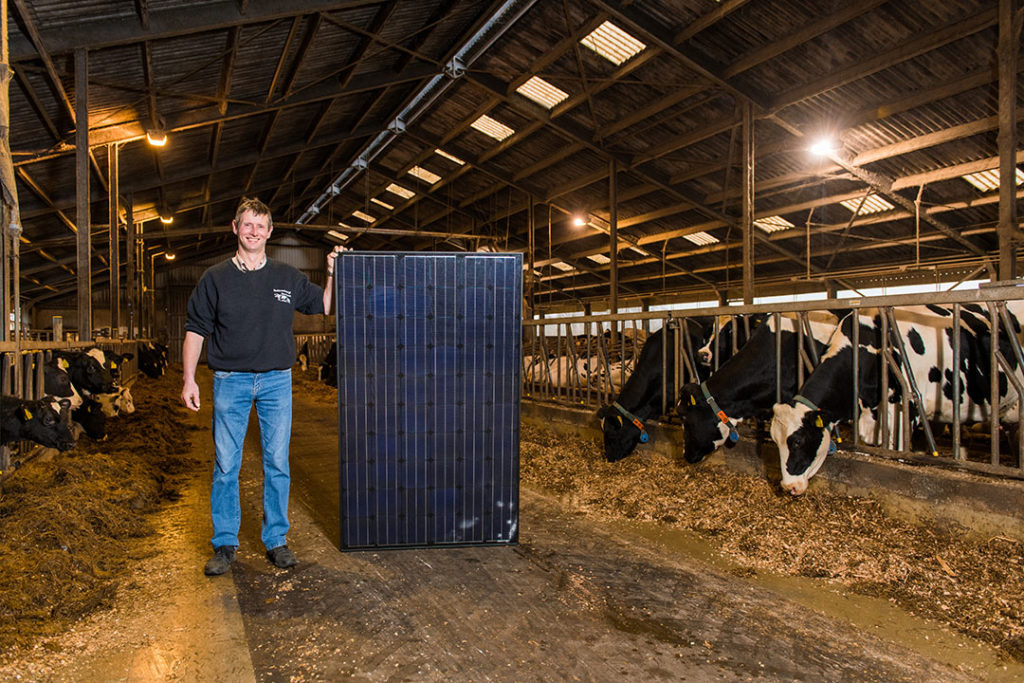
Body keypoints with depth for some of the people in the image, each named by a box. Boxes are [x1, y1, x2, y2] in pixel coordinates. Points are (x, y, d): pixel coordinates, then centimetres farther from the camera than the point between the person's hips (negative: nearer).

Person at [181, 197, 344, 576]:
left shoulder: (288, 277, 7)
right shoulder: (215, 278, 4)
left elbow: (323, 305, 17)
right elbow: (195, 330, 5)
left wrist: (332, 275, 2)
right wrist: (189, 379, 0)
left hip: (276, 380, 1)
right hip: (230, 381, -1)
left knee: (277, 464, 5)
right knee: (226, 466, 3)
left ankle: (276, 539, 17)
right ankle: (225, 543, 17)